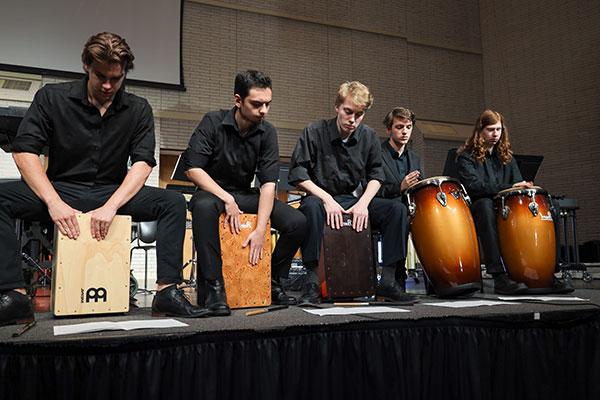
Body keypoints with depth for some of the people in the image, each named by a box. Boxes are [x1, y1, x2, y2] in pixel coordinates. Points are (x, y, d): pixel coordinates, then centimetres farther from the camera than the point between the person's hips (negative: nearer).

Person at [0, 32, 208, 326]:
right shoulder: (52, 97, -2)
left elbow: (142, 163, -8)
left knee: (173, 202, -21)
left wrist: (111, 206, -24)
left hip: (113, 193, 1)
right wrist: (54, 202, -25)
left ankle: (167, 291, -26)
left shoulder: (138, 110, 2)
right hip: (61, 189, -1)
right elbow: (24, 151, -10)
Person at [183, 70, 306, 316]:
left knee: (297, 222, -17)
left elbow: (268, 183, -12)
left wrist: (260, 230, -23)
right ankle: (215, 287, -29)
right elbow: (193, 168, -17)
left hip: (245, 195, 3)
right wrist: (227, 199, -24)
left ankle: (273, 282, 2)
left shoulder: (267, 132, -5)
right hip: (213, 191, -3)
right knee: (204, 206, -40)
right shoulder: (213, 123, -12)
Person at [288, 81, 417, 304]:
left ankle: (387, 280, -13)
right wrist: (327, 199, -22)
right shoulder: (314, 133, -10)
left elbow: (376, 175, 8)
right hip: (322, 197, -4)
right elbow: (297, 175, -12)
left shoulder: (369, 137, 3)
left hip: (356, 201, 4)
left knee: (395, 208, -18)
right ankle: (312, 282, -31)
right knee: (311, 206, -38)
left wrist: (363, 202, -11)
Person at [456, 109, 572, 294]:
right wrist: (508, 188, -26)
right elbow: (473, 186, -17)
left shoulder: (506, 156, 20)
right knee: (485, 204, -39)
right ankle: (500, 276, -43)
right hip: (479, 210, -5)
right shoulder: (467, 156, -1)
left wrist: (524, 187, -12)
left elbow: (517, 181, 13)